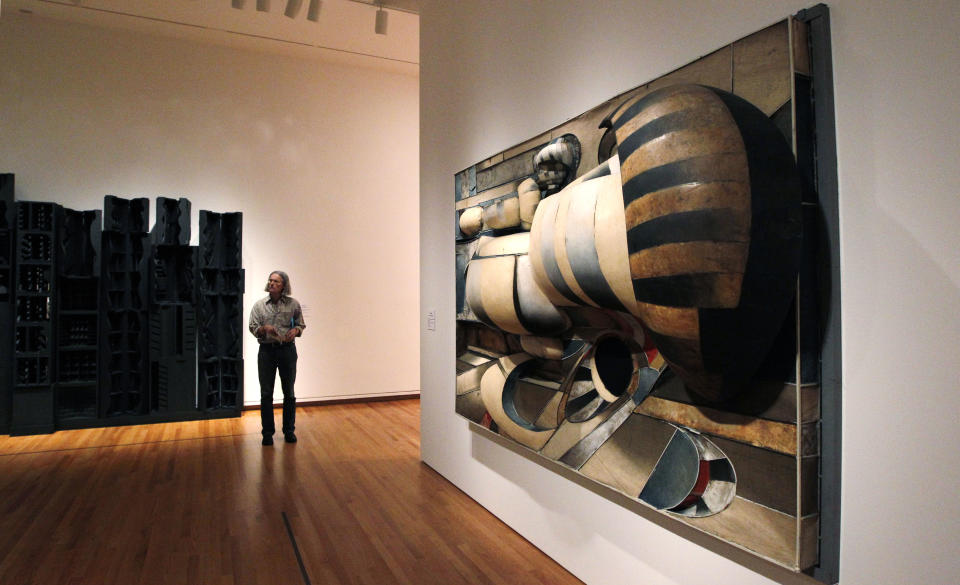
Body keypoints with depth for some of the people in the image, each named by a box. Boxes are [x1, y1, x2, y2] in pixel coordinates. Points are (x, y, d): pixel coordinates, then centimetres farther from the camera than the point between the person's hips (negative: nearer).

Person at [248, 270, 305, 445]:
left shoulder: (293, 304, 2)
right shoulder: (259, 305, 4)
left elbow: (301, 325, 10)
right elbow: (253, 328, 3)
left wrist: (295, 330, -12)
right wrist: (264, 328, -17)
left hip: (287, 349, 0)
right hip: (266, 350, 1)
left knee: (289, 392, 6)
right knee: (266, 393, 4)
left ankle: (289, 431, 18)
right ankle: (268, 432, 15)